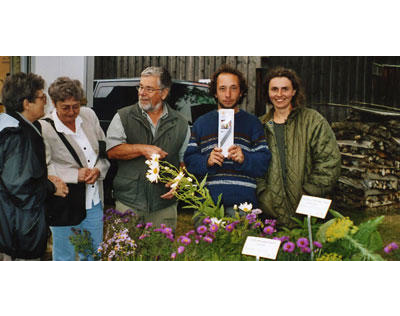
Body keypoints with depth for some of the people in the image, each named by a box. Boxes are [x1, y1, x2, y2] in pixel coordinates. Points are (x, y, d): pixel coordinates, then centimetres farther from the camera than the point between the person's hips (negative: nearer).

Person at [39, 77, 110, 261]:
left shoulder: (89, 115, 4)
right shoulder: (44, 128, -13)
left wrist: (98, 170, -8)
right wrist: (76, 175, -21)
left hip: (94, 204, 5)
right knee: (65, 257, 9)